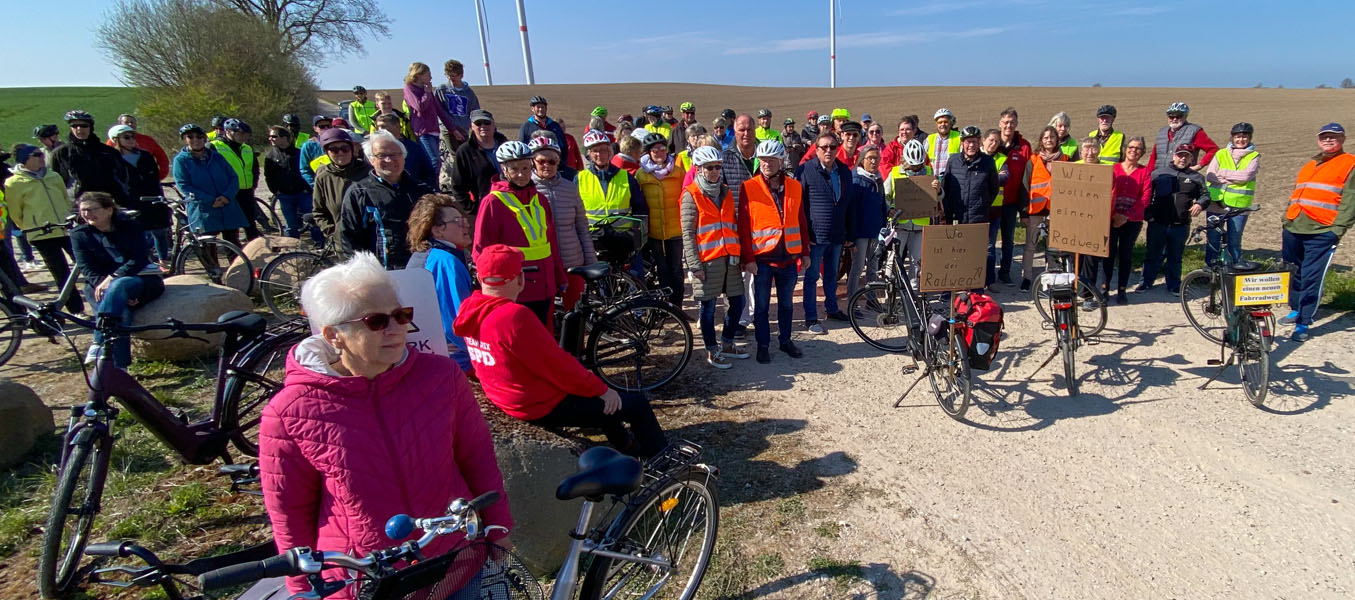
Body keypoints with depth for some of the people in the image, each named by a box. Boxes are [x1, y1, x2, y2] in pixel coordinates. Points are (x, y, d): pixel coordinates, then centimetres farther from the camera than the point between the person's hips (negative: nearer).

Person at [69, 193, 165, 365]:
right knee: (120, 312, -32)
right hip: (100, 284, 2)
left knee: (119, 285, -38)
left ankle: (98, 344, -44)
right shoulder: (79, 234, 8)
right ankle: (119, 367, -41)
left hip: (141, 281, -2)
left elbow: (138, 259, -10)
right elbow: (86, 269, 0)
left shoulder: (130, 226, 2)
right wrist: (101, 284, -19)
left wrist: (111, 279, -23)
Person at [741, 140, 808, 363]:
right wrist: (748, 258, -10)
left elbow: (802, 222, 11)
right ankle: (763, 345, 22)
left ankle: (785, 340, 32)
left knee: (786, 303, 16)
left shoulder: (795, 187, 6)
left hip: (789, 257, 3)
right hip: (762, 258, -3)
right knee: (761, 305, 7)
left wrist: (805, 253, 9)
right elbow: (743, 225, -6)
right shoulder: (748, 187, -4)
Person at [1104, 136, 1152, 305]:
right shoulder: (1114, 168, 5)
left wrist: (1127, 216, -12)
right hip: (1111, 218, 0)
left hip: (1132, 220, 0)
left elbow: (1145, 197, -3)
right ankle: (1105, 287, 11)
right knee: (1109, 253, 1)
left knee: (1126, 254, 5)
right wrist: (1114, 214, -12)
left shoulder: (1144, 172, 5)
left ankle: (1122, 290, 12)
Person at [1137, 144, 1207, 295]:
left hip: (1180, 226, 2)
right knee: (1153, 255, 6)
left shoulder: (1196, 177, 9)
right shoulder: (1159, 173, 4)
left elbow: (1205, 195, 15)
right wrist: (1147, 213, -3)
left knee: (1175, 257, 12)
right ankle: (1146, 282, 16)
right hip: (1157, 223, -1)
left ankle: (1174, 286, 22)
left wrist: (1199, 204, -7)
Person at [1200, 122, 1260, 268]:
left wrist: (1223, 173, -8)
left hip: (1239, 205, 0)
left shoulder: (1254, 157, 5)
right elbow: (1209, 175, -6)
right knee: (1213, 240, 4)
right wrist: (1235, 180, -11)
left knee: (1234, 241, 5)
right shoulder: (1221, 154, 6)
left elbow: (1246, 175, -12)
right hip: (1216, 204, 0)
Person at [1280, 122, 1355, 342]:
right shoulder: (1308, 166, 21)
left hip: (1322, 232, -6)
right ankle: (1296, 310, 32)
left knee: (1312, 278, -7)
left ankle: (1304, 323, -1)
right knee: (1294, 273, 15)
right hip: (1293, 228, 6)